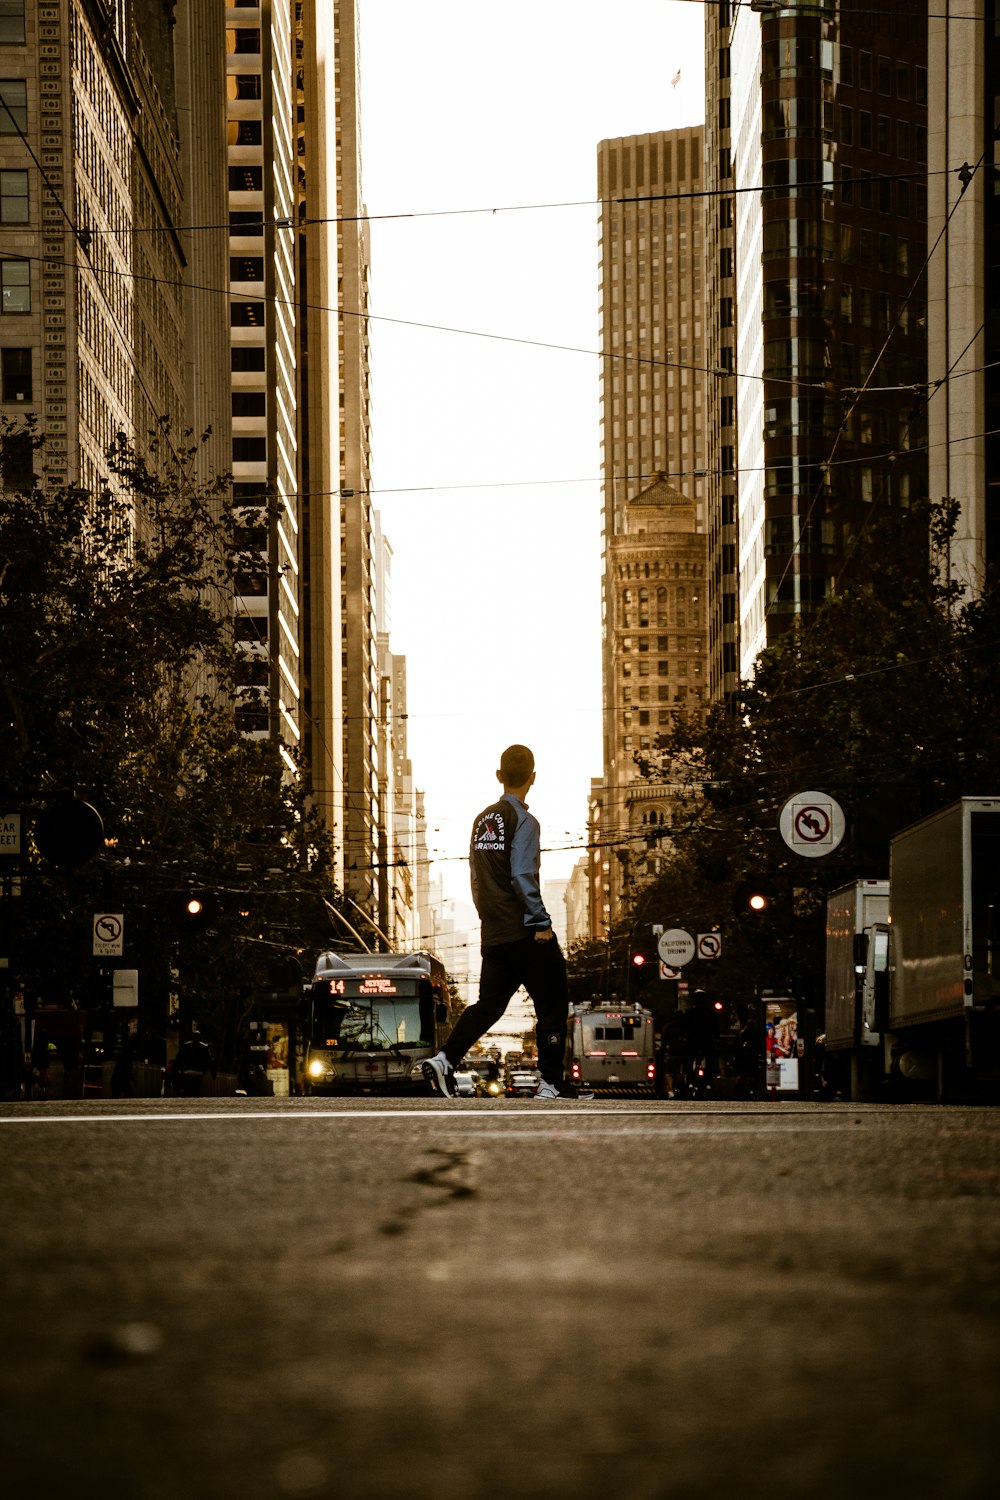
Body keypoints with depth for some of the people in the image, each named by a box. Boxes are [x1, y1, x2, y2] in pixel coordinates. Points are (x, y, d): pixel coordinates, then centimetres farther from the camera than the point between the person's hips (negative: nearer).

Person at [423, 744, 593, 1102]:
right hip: (525, 934, -7)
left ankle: (445, 1060, -5)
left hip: (493, 934, 7)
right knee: (552, 1005, 2)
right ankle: (551, 1083, 3)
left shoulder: (482, 821, 12)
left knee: (489, 1003, 11)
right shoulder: (522, 821, -11)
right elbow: (522, 877, -19)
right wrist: (542, 923, -17)